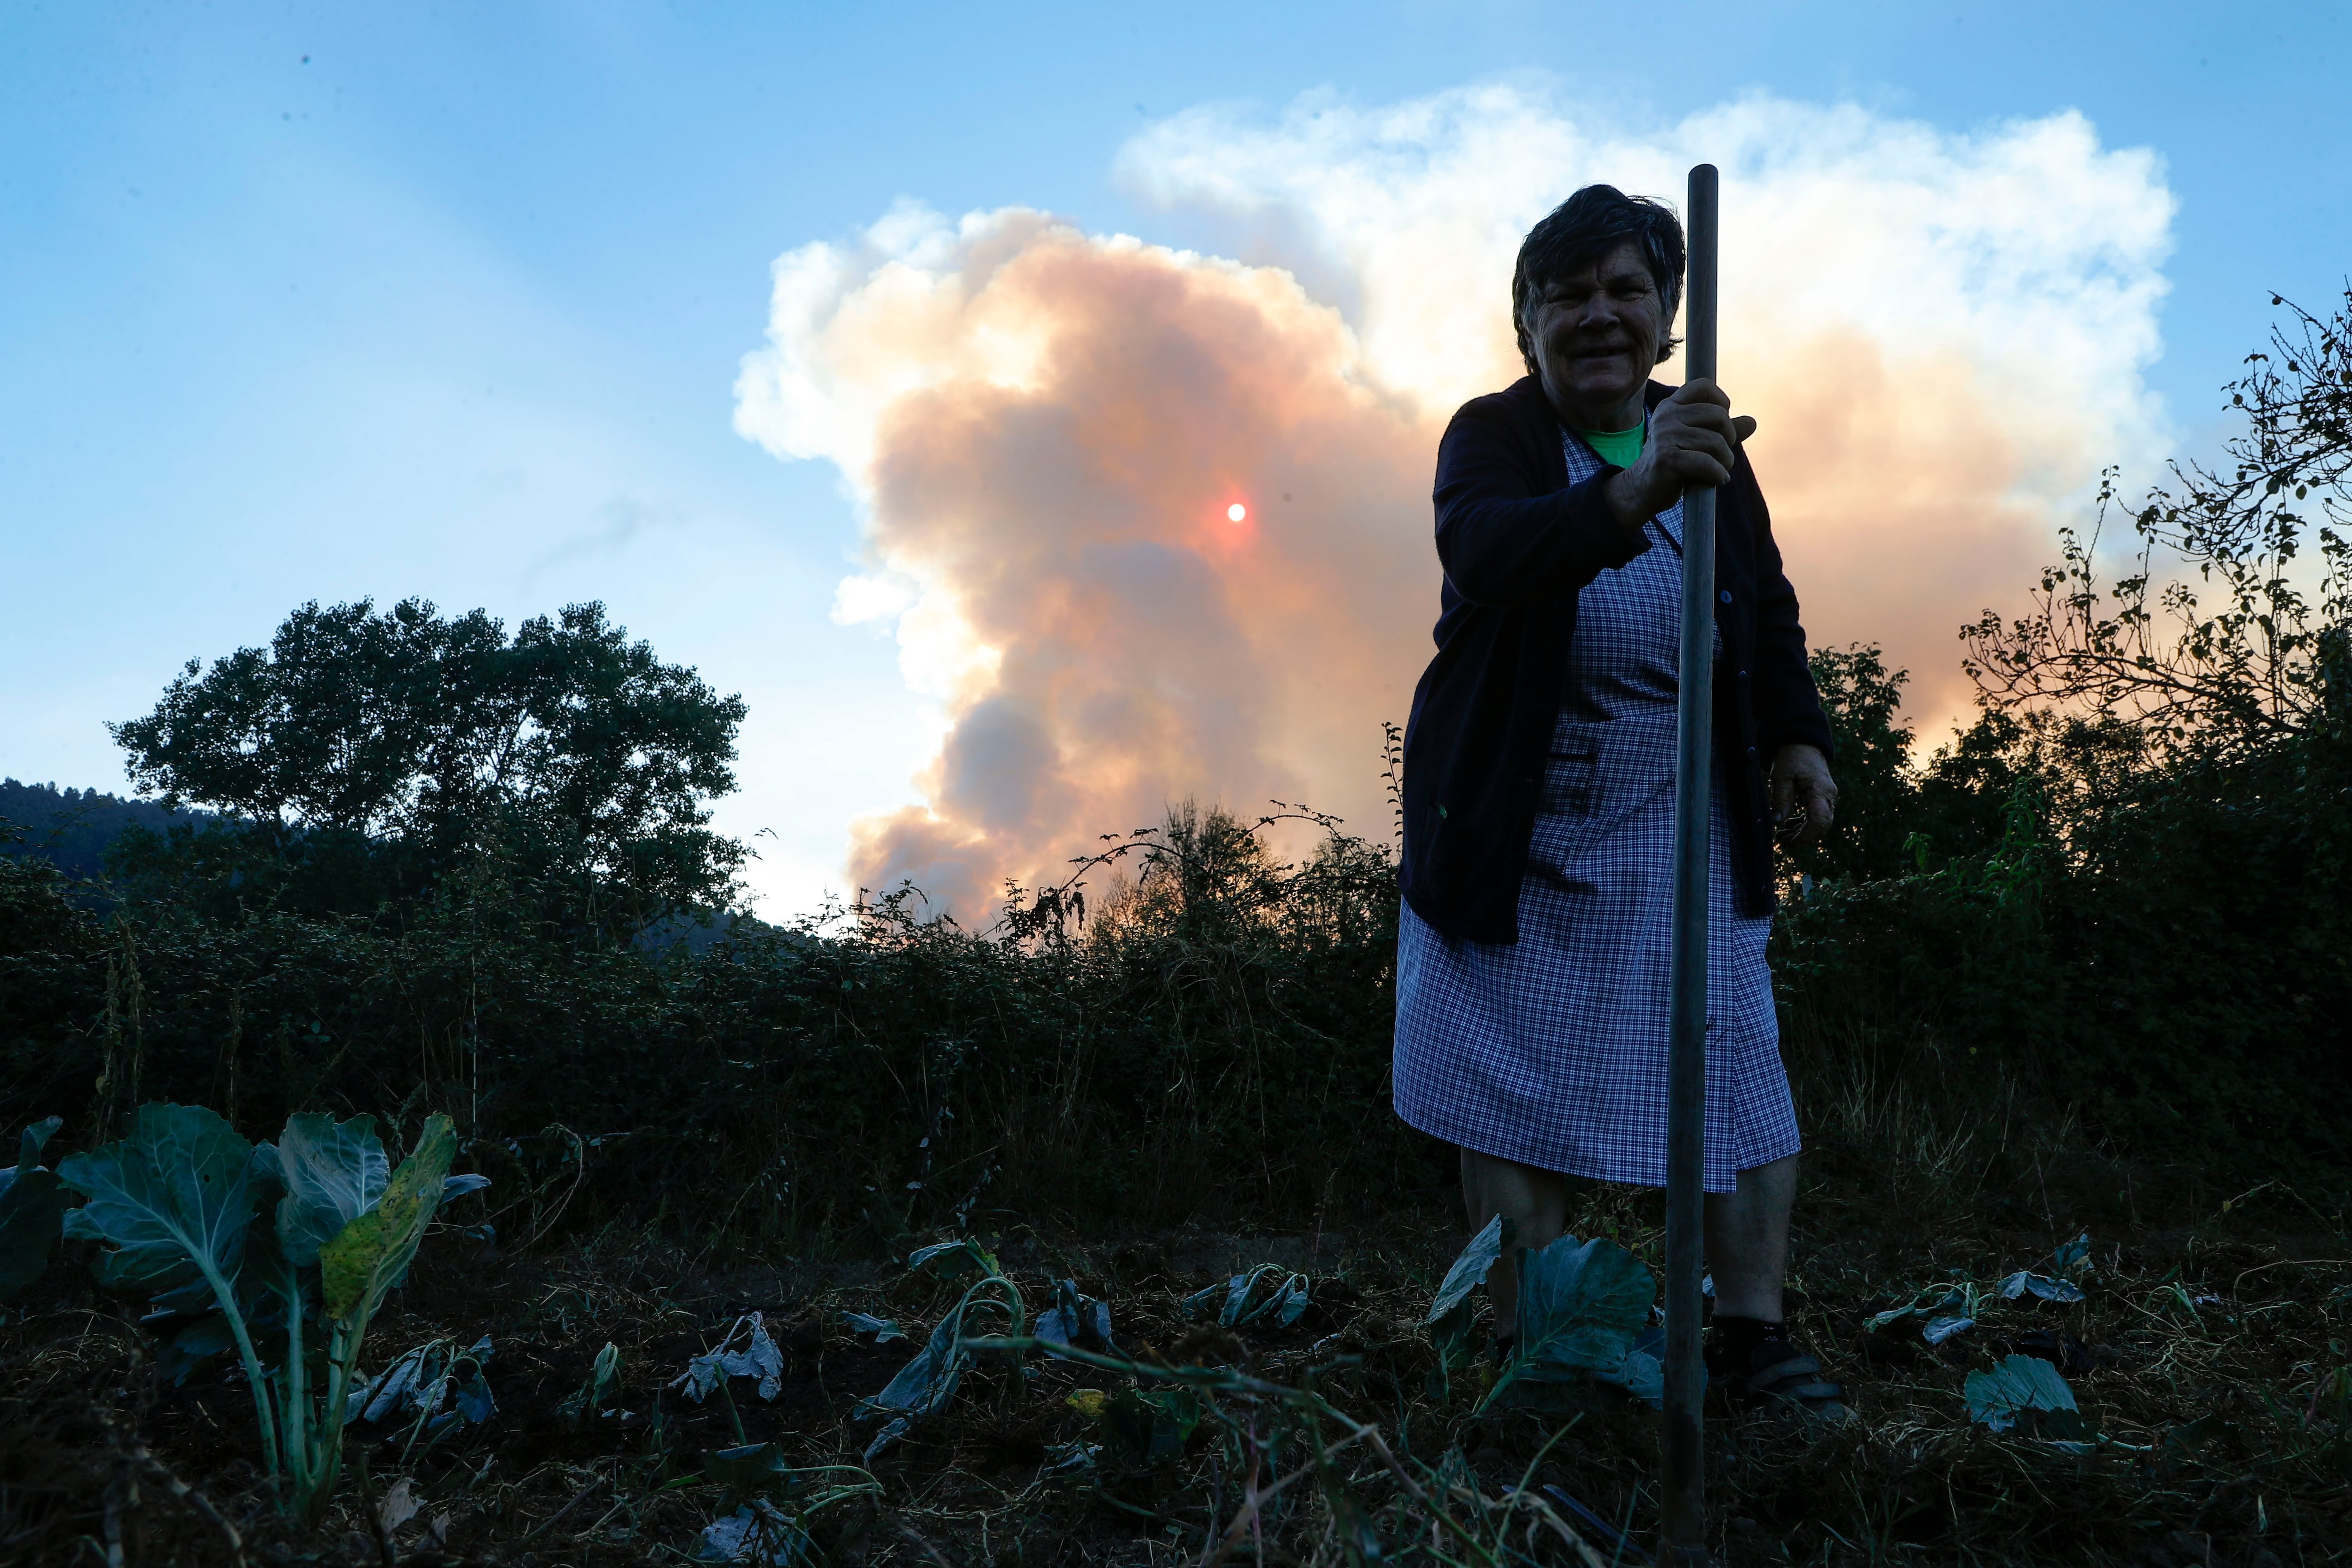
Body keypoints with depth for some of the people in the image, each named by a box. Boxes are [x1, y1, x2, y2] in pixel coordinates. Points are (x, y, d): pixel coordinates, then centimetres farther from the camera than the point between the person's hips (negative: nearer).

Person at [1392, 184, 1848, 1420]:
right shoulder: (1493, 434, -8)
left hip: (1682, 820, 4)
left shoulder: (1710, 446, 7)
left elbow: (1770, 611, 18)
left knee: (1732, 1069, 2)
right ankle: (1527, 1346, 12)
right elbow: (1484, 549, -33)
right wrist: (1629, 496, -51)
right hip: (1518, 826, -3)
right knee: (1513, 1091, 0)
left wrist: (1797, 735, 3)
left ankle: (1751, 1331, 15)